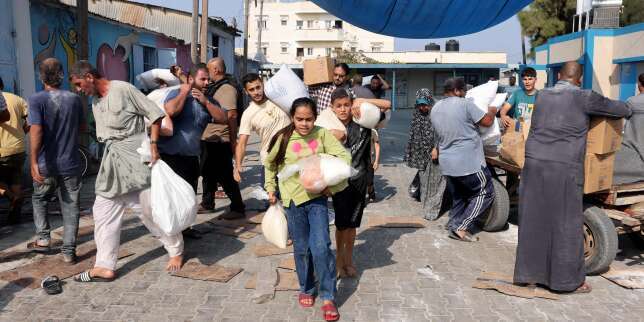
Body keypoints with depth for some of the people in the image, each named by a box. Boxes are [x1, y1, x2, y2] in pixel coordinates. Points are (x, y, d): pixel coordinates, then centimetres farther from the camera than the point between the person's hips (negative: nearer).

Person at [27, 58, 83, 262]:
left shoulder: (37, 99, -10)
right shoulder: (74, 99, 1)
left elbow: (36, 131, -20)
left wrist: (33, 162, -22)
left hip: (46, 164, -1)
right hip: (70, 163, 2)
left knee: (39, 199, 24)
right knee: (70, 206, 7)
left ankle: (43, 237, 19)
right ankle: (69, 251, 8)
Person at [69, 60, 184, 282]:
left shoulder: (123, 89, -9)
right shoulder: (96, 104, 15)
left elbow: (154, 114, -11)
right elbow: (103, 135, 19)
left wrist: (153, 144, -16)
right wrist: (111, 158, 14)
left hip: (135, 155, -8)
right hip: (112, 160, 8)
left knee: (150, 207, 0)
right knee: (104, 211, 4)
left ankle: (176, 250, 19)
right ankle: (105, 267, 10)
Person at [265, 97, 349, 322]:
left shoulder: (322, 134, -7)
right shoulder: (283, 138, -5)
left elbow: (344, 156, -9)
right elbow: (270, 164, 11)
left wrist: (332, 183, -15)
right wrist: (271, 188, 11)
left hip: (317, 197, -1)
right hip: (293, 199, 1)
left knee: (321, 247, -9)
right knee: (301, 248, 11)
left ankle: (328, 297, 5)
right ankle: (306, 289, 33)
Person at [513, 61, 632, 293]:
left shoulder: (542, 96, 12)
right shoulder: (584, 98, -1)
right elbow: (622, 110, 9)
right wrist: (626, 110, 36)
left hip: (534, 163, 5)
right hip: (564, 168, -4)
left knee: (533, 220, 11)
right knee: (566, 224, 6)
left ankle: (529, 273, 20)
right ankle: (568, 280, 17)